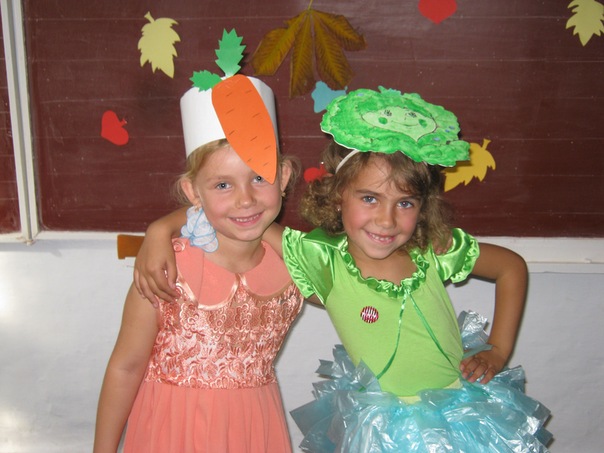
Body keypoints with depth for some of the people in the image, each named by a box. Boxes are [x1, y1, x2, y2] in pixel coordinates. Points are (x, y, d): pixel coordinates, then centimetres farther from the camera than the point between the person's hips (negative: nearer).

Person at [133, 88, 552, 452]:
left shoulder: (434, 250, -12)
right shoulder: (324, 260, -19)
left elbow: (512, 266, 4)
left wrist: (498, 350, -2)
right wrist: (161, 231, -29)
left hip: (466, 417, 2)